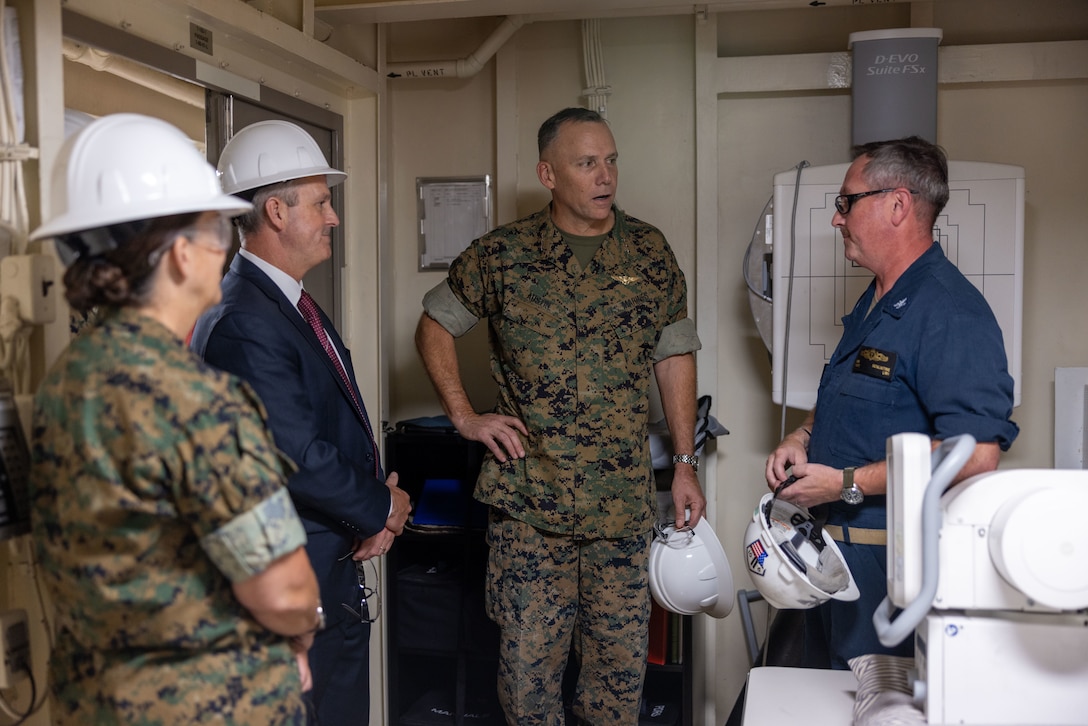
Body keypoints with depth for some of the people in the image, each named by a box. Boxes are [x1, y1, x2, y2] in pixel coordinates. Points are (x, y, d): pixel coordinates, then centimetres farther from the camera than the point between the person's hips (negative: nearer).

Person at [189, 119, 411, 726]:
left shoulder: (296, 306, 9)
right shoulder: (241, 323, -23)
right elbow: (300, 460, -27)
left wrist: (376, 508, -2)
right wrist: (384, 508, -10)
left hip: (336, 568, 10)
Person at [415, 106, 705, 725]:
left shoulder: (650, 252, 5)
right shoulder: (502, 255, 0)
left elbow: (675, 355, 9)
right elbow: (435, 325, 11)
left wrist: (686, 463, 6)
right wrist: (465, 416, 1)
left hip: (625, 500, 2)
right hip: (527, 498, -1)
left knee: (622, 652, 10)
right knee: (529, 655, 6)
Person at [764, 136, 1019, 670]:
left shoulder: (950, 314, -20)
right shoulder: (875, 301, 13)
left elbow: (975, 455, -28)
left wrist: (848, 483, -22)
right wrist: (803, 436, 6)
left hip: (892, 562, -9)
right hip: (835, 545, 10)